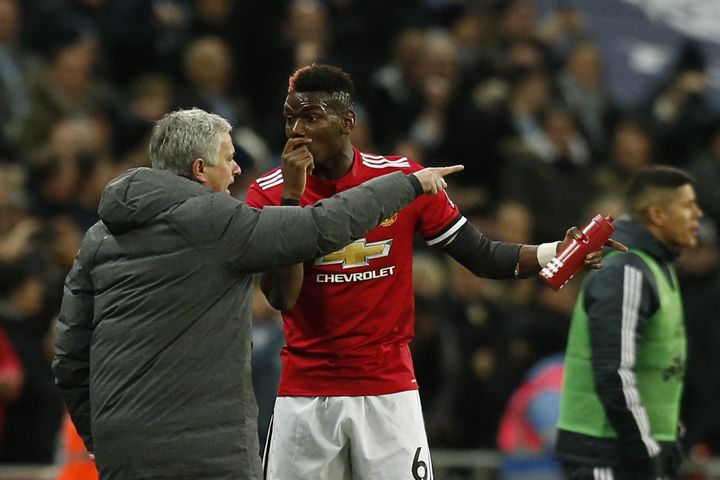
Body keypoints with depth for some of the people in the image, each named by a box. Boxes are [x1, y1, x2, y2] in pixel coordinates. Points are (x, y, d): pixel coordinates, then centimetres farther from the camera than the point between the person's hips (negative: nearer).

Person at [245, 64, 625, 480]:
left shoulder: (402, 177, -2)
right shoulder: (269, 193, -3)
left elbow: (483, 256, 2)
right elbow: (282, 298, -13)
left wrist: (554, 254, -15)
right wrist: (292, 194, -18)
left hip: (389, 389, 0)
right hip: (305, 394, 0)